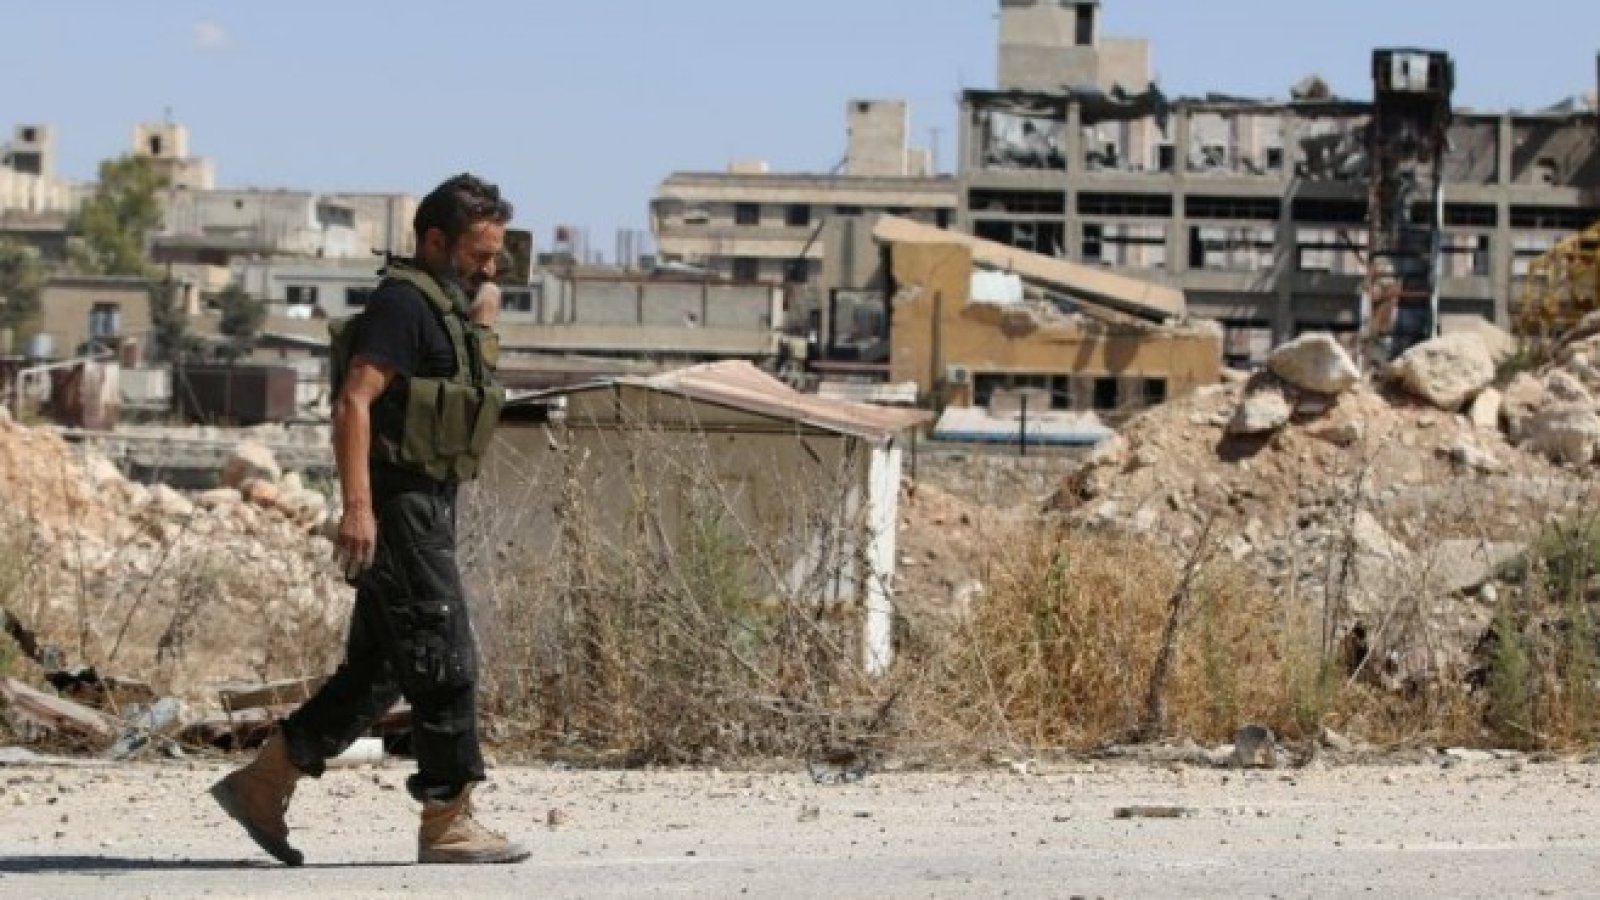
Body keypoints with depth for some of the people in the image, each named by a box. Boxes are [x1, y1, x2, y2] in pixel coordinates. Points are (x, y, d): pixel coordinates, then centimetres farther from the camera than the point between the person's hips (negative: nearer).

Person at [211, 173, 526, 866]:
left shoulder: (448, 309, 18)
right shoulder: (402, 303, -13)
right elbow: (354, 401, -22)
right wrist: (357, 505, -29)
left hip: (427, 506, 10)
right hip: (398, 506, -10)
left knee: (379, 669, 12)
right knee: (444, 660, -7)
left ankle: (262, 783, 16)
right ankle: (448, 822, -2)